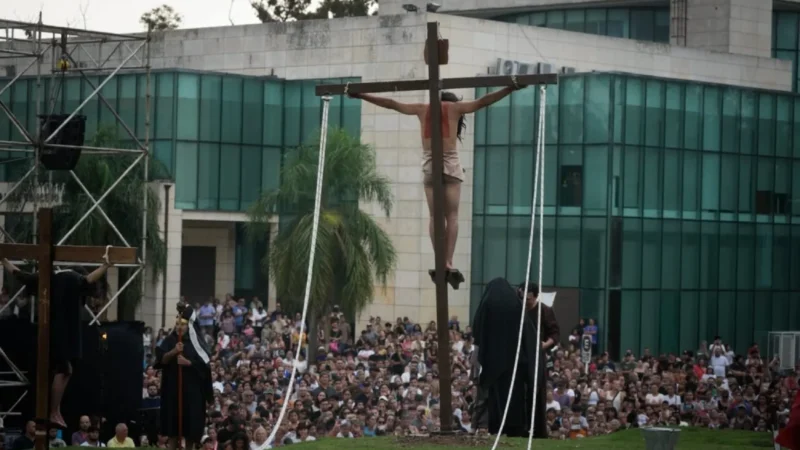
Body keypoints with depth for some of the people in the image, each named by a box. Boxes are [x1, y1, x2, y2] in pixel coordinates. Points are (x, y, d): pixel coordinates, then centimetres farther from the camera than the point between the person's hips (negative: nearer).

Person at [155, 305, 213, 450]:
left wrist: (188, 362, -20)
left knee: (190, 424, -1)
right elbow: (161, 359, -5)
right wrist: (173, 352, -22)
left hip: (192, 388, -2)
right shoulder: (169, 341, 5)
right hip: (173, 387, 2)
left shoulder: (196, 342, -1)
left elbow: (204, 363, -6)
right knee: (172, 424, 2)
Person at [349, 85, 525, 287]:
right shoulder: (455, 108, 8)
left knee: (435, 216, 4)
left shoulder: (422, 109, 14)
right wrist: (511, 88, 4)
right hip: (450, 164, -2)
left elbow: (391, 104, 18)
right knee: (452, 215, -4)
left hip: (429, 164, 2)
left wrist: (361, 95, 26)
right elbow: (483, 101, 2)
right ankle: (448, 263, -17)